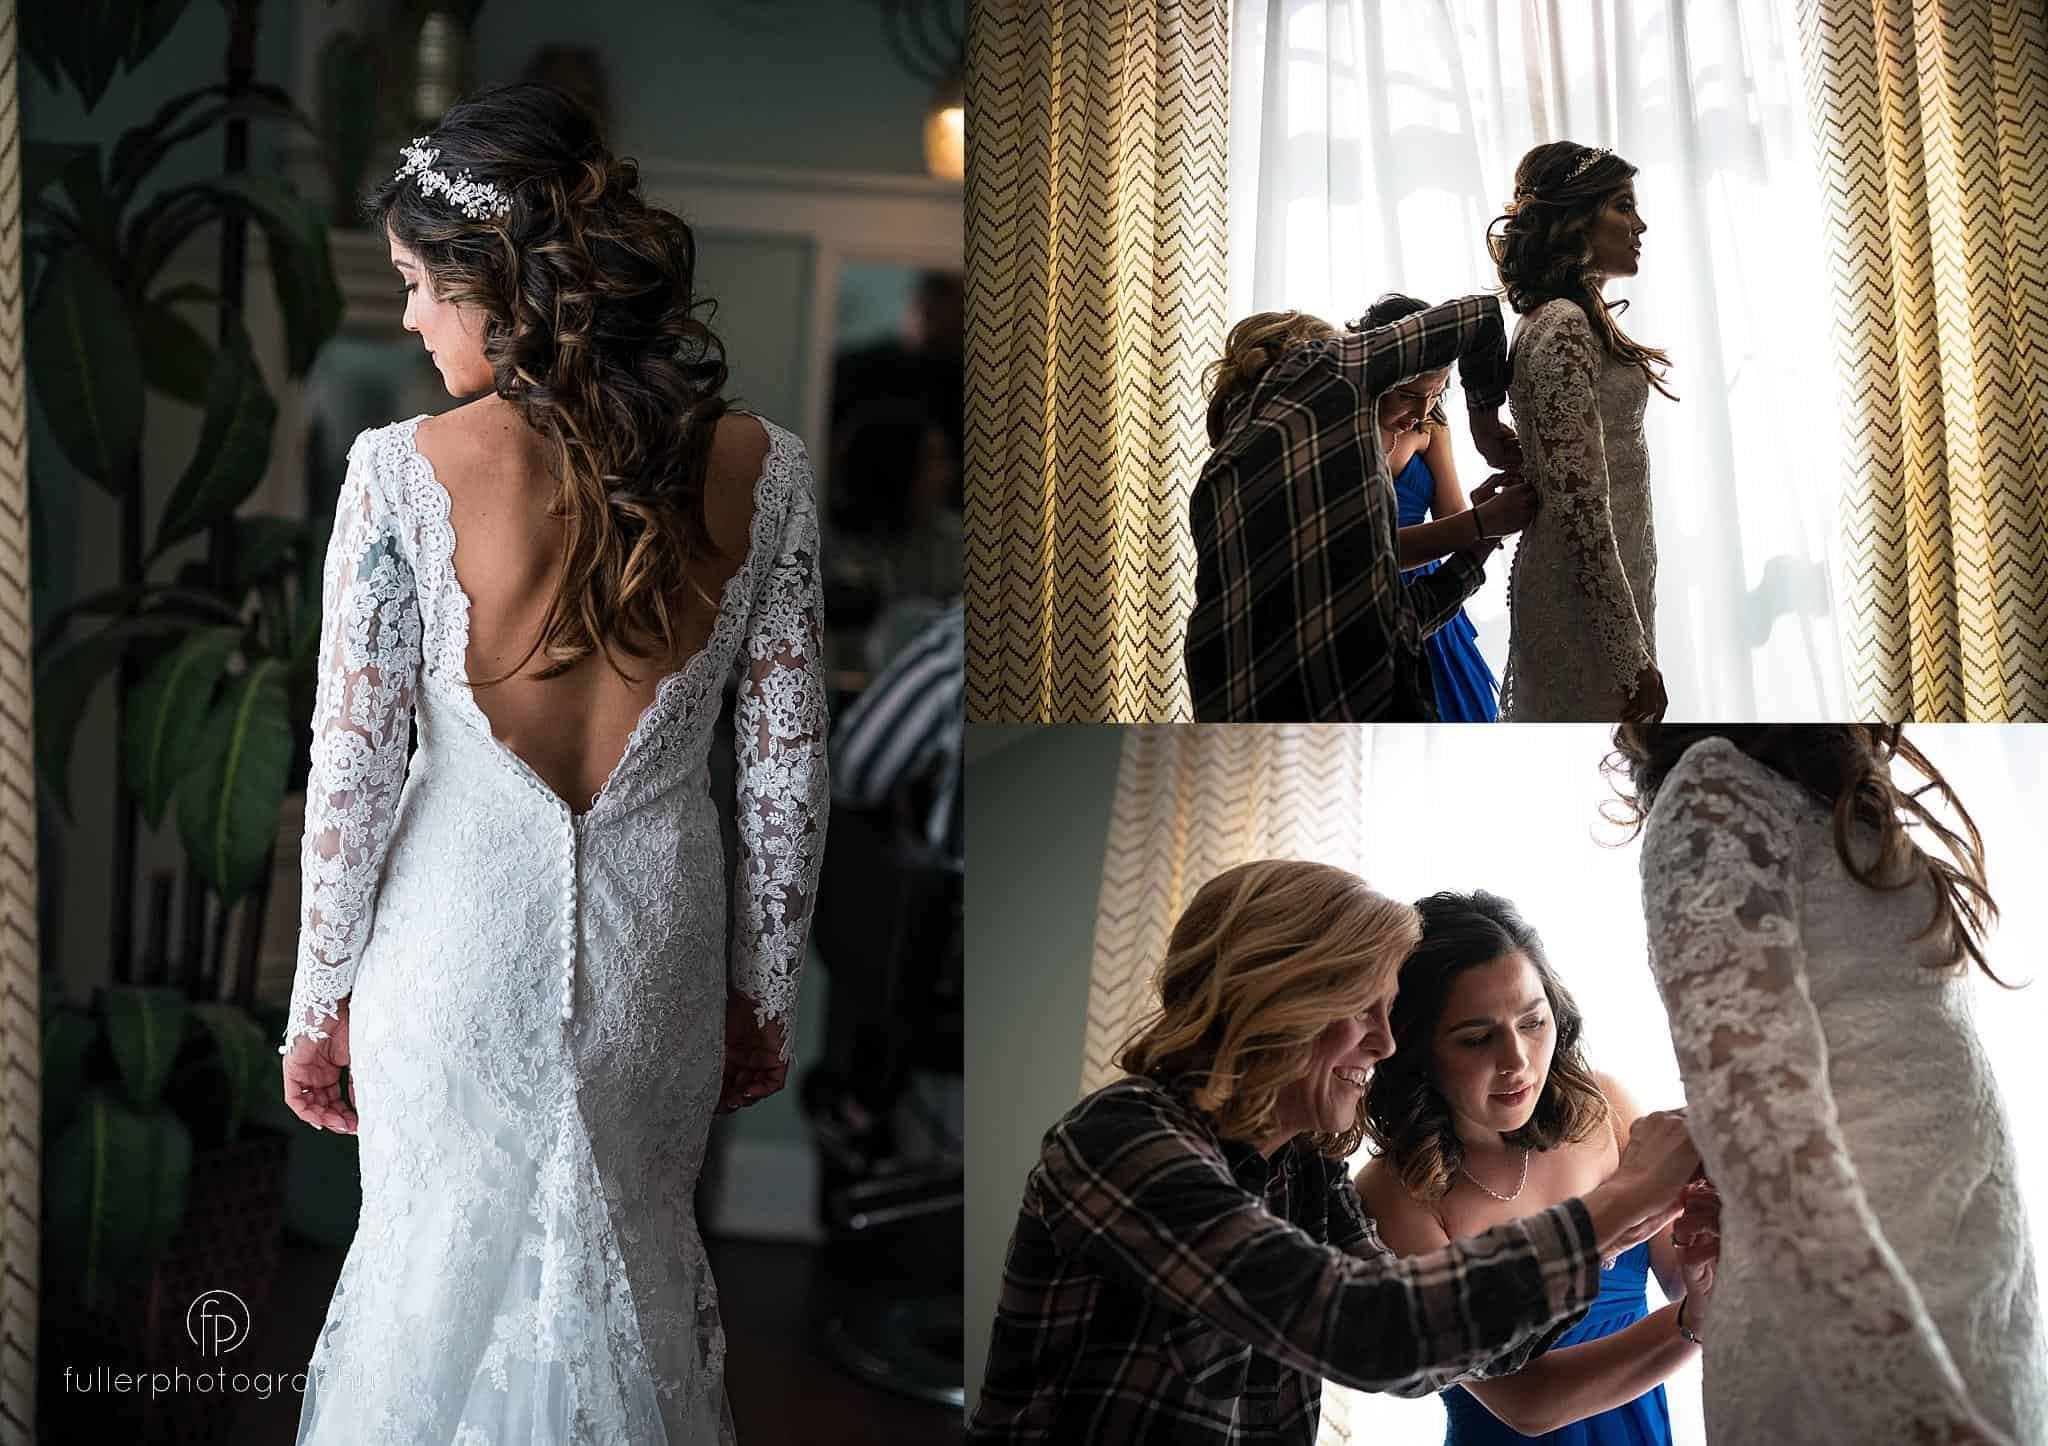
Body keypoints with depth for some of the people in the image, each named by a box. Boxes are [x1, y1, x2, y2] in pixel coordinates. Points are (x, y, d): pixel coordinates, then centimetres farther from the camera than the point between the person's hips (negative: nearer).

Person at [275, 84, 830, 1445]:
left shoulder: (403, 473, -18)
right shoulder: (759, 468, -11)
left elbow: (351, 764, -11)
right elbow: (789, 771, -5)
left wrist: (321, 1000, 1)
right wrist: (765, 990, 8)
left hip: (455, 947, -2)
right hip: (656, 950, 2)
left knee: (441, 1264, 19)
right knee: (636, 1270, 22)